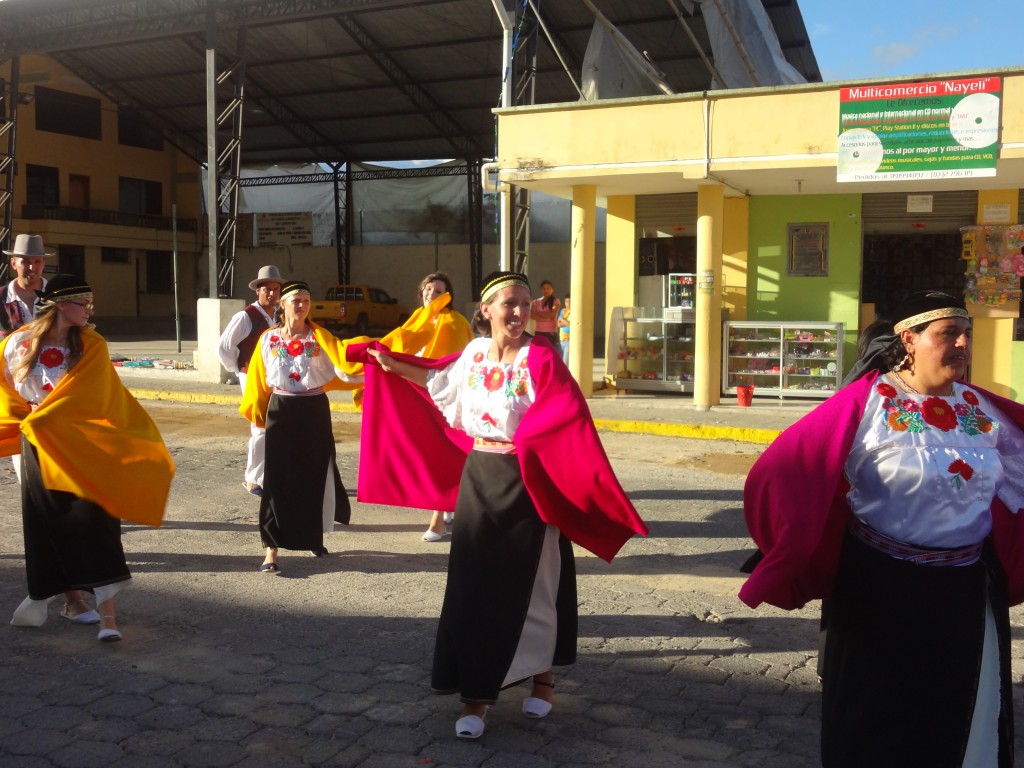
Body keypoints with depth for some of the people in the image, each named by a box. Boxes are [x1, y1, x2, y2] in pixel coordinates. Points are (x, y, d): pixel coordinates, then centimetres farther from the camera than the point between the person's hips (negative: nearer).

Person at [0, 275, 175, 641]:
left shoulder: (91, 347, -7)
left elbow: (76, 397, -14)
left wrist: (34, 421, -13)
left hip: (83, 446, -2)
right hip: (40, 449, 2)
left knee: (93, 521, -9)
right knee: (51, 527, 10)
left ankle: (107, 613, -9)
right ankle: (72, 600, 30)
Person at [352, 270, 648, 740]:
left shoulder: (540, 358, -15)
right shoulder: (475, 353, 2)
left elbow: (568, 421, -24)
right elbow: (438, 380, 21)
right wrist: (391, 366, 24)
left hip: (523, 486, -5)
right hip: (477, 480, 5)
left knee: (528, 587, 7)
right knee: (473, 588, 7)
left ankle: (542, 675, 32)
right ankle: (477, 692, 19)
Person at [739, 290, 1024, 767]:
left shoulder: (981, 408, 1)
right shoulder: (867, 401, -15)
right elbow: (786, 473, -17)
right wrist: (792, 555, -14)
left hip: (967, 592, 5)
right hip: (883, 589, -5)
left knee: (961, 718, 20)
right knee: (875, 720, 13)